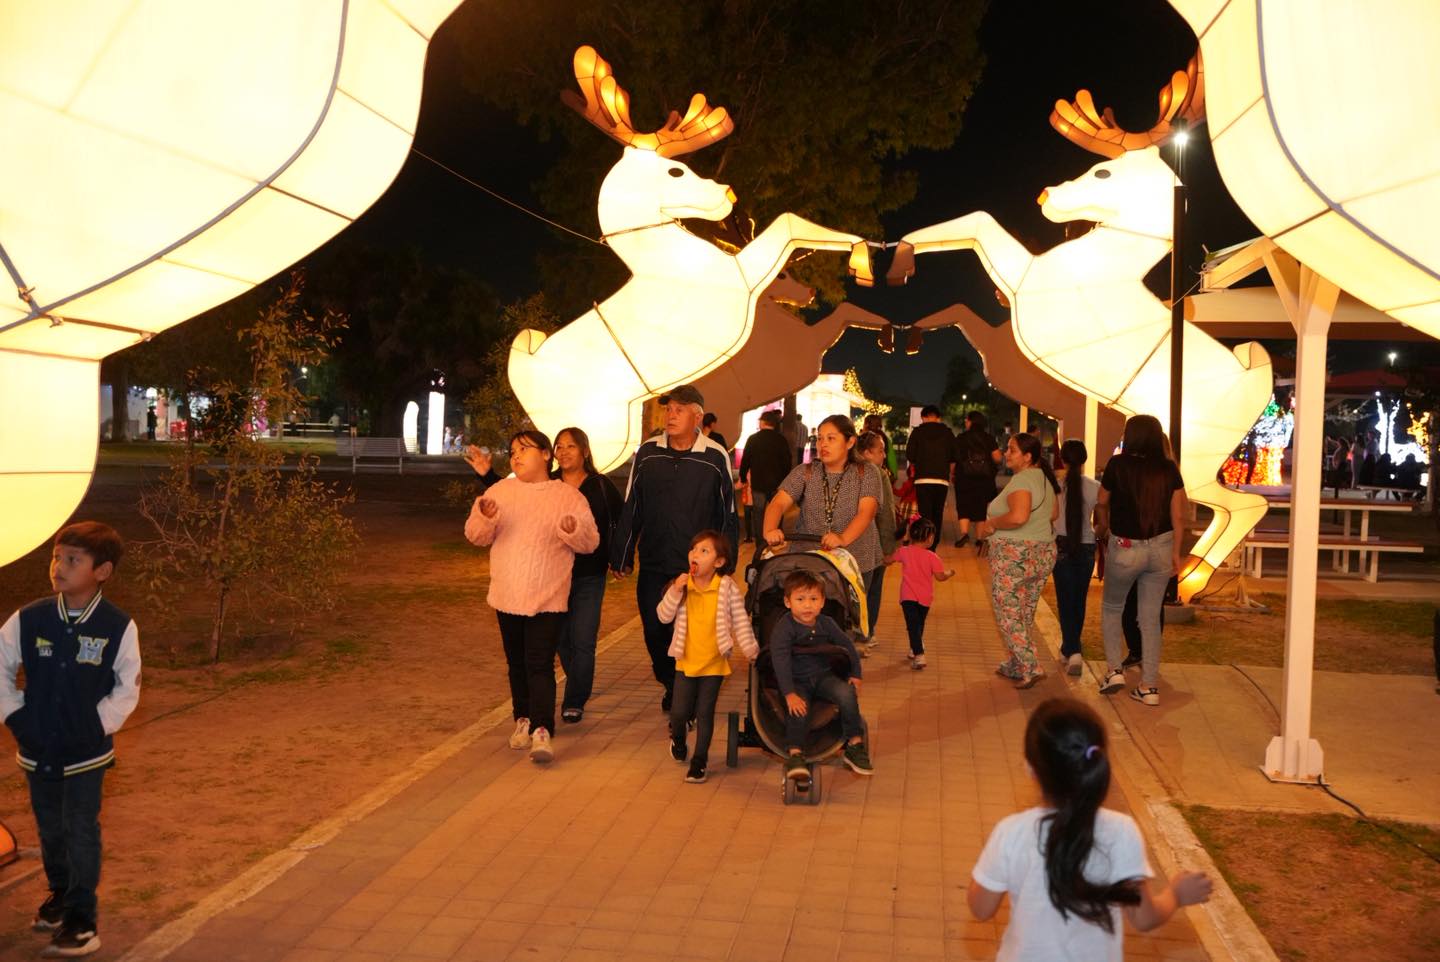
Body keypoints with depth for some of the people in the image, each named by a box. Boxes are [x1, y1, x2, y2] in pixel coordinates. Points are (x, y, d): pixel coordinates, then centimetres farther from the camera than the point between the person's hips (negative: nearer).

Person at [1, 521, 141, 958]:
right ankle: (59, 893, 42)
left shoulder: (119, 627, -14)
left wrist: (98, 725, -10)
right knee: (50, 830, 19)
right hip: (37, 749, 3)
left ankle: (82, 916, 18)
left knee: (81, 833, 3)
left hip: (87, 753, -3)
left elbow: (127, 688, -5)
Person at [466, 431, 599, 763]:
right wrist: (484, 517, -19)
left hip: (547, 599, -4)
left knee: (540, 665, -10)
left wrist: (574, 530, -25)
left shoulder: (569, 496, -2)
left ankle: (542, 730, -11)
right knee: (517, 664, 15)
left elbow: (590, 542, -3)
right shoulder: (499, 491, 6)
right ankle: (523, 719, 30)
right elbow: (476, 536, 3)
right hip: (507, 596, 4)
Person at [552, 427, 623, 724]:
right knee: (562, 639, 12)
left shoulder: (601, 486, 0)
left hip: (589, 577, -2)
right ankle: (580, 688, 34)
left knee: (583, 641, -5)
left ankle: (574, 702, 5)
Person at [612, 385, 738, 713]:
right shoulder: (647, 453, 2)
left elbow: (728, 515, 2)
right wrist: (621, 556, 8)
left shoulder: (716, 457, -4)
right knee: (654, 631, 9)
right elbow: (630, 510, 8)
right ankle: (671, 686, 34)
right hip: (653, 566, 3)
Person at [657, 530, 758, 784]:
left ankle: (699, 761, 19)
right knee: (680, 712, 5)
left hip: (714, 663, -2)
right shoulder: (682, 585, -3)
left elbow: (741, 621, -4)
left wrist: (751, 651, -6)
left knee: (704, 714, 4)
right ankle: (677, 737, 39)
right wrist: (675, 591, -21)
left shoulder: (727, 588, -10)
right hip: (686, 660, 2)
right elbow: (664, 616, -7)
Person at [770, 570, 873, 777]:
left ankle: (854, 745, -10)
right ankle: (794, 755, -25)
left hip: (824, 676, 4)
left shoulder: (826, 624, 1)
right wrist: (789, 694, -33)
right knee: (798, 709, -33)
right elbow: (780, 661, -24)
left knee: (846, 693, -23)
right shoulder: (783, 628, -16)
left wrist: (855, 675, 10)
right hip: (797, 681, -4)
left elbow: (847, 645, 15)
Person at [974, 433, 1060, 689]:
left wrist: (990, 526, -18)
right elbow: (1053, 513, 24)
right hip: (1044, 554, 9)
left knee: (1008, 615, 1)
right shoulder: (1045, 478, 12)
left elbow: (1018, 516, -31)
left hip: (1014, 557, -9)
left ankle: (1030, 669, -2)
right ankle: (1016, 666, 27)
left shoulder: (1022, 479, -17)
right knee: (1025, 615, 17)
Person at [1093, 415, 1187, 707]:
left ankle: (1114, 670, 10)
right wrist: (1175, 553, 11)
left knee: (1111, 607, 20)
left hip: (1125, 548, -3)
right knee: (1151, 618, 10)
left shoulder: (1118, 465, -9)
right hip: (1161, 548, 3)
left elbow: (1102, 503, 5)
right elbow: (1178, 516, 0)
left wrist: (1103, 527, 25)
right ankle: (1150, 687, 12)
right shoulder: (1169, 469, -3)